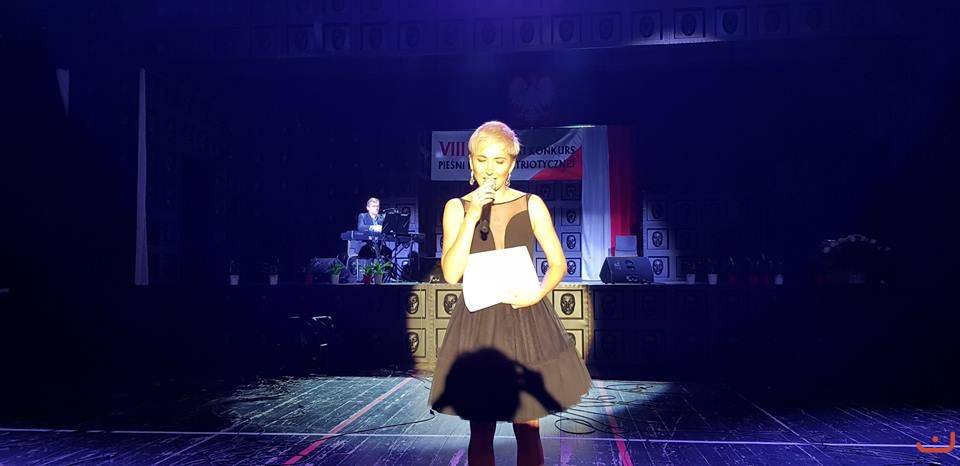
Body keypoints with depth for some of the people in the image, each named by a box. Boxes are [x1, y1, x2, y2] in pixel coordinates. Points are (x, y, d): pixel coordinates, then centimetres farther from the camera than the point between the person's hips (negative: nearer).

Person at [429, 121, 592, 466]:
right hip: (477, 324, 0)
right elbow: (451, 274, -9)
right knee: (480, 432, 7)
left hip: (526, 321, 0)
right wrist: (472, 217, -15)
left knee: (527, 431, 6)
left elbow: (558, 264, 4)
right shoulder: (457, 207, 1)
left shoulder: (531, 205, 3)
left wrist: (537, 294, -15)